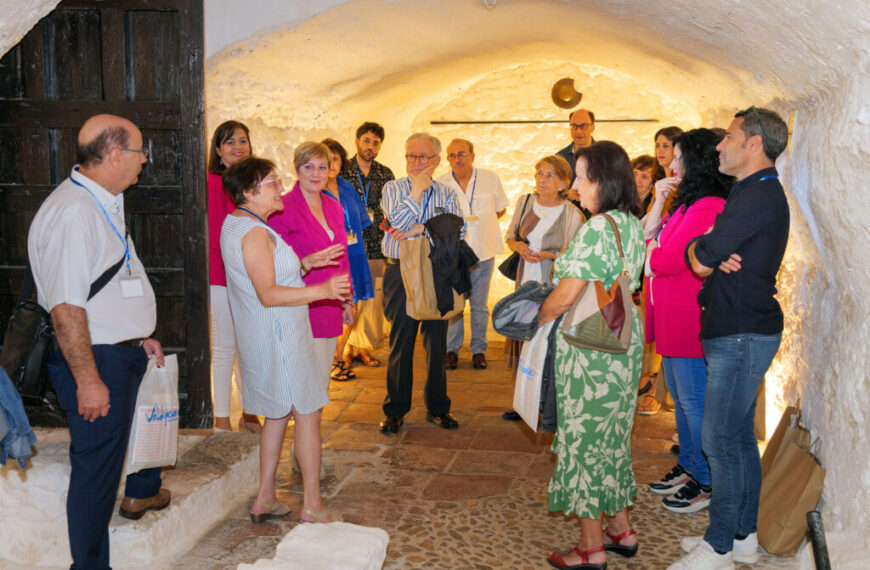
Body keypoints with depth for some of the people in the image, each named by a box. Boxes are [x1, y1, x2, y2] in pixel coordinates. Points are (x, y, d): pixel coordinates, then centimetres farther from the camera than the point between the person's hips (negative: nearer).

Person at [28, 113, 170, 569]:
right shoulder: (72, 212, -25)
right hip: (95, 359, -11)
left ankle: (141, 492, 58)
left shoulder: (107, 203, 8)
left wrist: (140, 336, 21)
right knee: (97, 464, 2)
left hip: (124, 349, 11)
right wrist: (88, 380, -27)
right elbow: (65, 308, -29)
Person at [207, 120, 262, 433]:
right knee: (224, 347, 3)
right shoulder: (212, 183, -9)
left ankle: (248, 413, 24)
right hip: (222, 275, -6)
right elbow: (214, 236, -11)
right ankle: (221, 419, 15)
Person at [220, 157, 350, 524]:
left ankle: (264, 499, 25)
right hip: (278, 339, -11)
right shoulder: (254, 232, -20)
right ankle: (312, 505, 7)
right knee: (308, 413, -1)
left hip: (264, 338, 11)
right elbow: (268, 294, -27)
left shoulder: (235, 225, 13)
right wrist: (321, 291, -32)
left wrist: (307, 263, 14)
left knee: (278, 414, 17)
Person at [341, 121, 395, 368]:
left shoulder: (385, 174, 10)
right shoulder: (342, 171, 2)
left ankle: (364, 346, 17)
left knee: (373, 298, 5)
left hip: (376, 247, 3)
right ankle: (345, 348, 9)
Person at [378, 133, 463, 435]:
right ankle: (395, 410, 16)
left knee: (437, 342, 8)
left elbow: (458, 227, -8)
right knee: (400, 342, 3)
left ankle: (437, 407, 22)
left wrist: (421, 228, -16)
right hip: (401, 274, -2)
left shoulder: (446, 193, 9)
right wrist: (418, 189, -10)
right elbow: (399, 222, -14)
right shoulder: (393, 188, 4)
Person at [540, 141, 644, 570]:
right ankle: (621, 529, 31)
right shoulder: (633, 225, 8)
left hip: (591, 347, -9)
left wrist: (537, 317, -4)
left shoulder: (597, 229, -21)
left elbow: (566, 296, -21)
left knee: (583, 437, 2)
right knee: (613, 434, 18)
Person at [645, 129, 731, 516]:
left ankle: (707, 484, 13)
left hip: (690, 323, -11)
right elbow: (658, 248, 15)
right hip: (674, 322, 11)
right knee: (681, 399, 19)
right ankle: (688, 468, 34)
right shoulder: (689, 203, 15)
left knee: (694, 403, 0)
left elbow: (666, 260, -23)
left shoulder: (708, 208, -20)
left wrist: (649, 247, -4)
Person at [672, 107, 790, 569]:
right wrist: (713, 256, -11)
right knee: (740, 436, 15)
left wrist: (699, 248, 1)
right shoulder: (756, 193, 17)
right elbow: (702, 260, 12)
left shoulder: (758, 196, -17)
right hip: (741, 329, 10)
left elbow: (701, 259, -21)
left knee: (720, 440, -4)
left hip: (741, 335, -10)